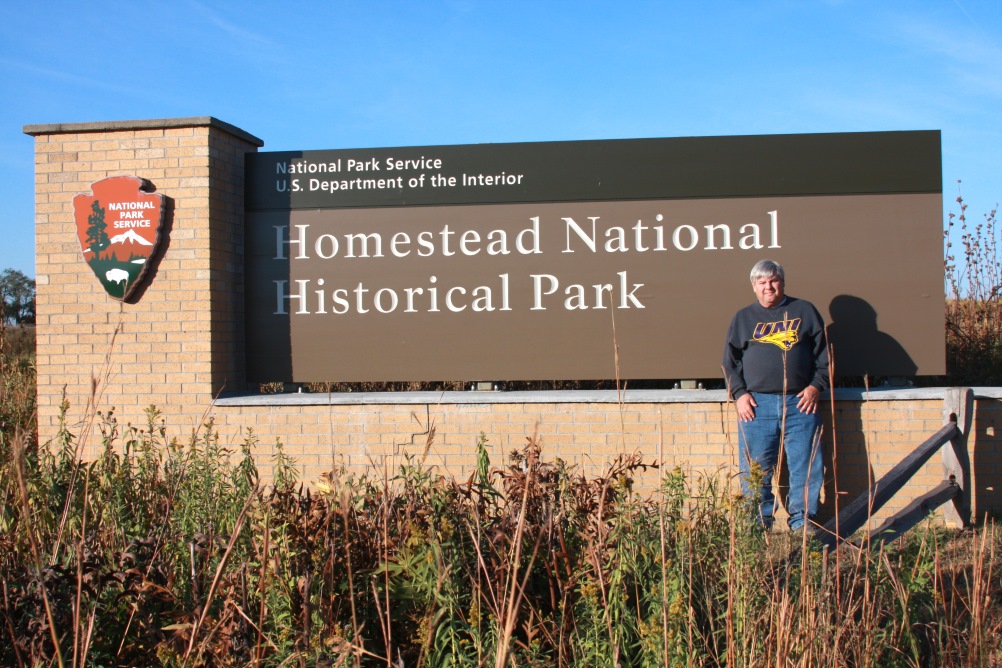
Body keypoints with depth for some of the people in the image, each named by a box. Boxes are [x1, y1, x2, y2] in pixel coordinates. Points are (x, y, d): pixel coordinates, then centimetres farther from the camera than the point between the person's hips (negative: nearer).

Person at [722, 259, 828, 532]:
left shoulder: (805, 311, 13)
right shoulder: (743, 318, 14)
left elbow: (823, 354, 13)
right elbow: (729, 362, 12)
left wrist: (816, 386, 0)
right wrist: (739, 394, -1)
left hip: (800, 403, 0)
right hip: (756, 405, 0)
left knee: (807, 467, 0)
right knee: (755, 470, 1)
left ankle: (802, 523, 13)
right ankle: (758, 525, 12)